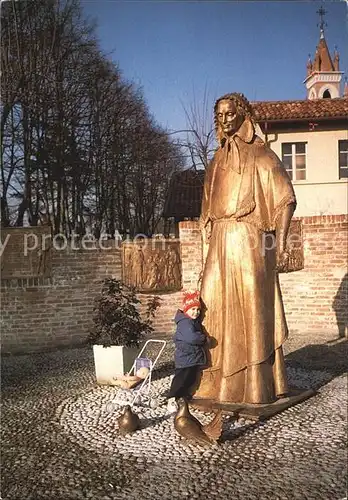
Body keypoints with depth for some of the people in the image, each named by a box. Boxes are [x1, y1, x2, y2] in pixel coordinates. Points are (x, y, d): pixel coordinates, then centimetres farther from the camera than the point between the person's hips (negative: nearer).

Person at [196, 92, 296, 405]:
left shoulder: (261, 155, 1)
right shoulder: (218, 161, 19)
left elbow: (286, 199, -6)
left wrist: (280, 243, -15)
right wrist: (210, 247, 17)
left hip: (249, 242, -6)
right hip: (220, 244, 6)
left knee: (251, 311, -3)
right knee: (216, 310, 6)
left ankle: (256, 385, 7)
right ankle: (220, 381, 18)